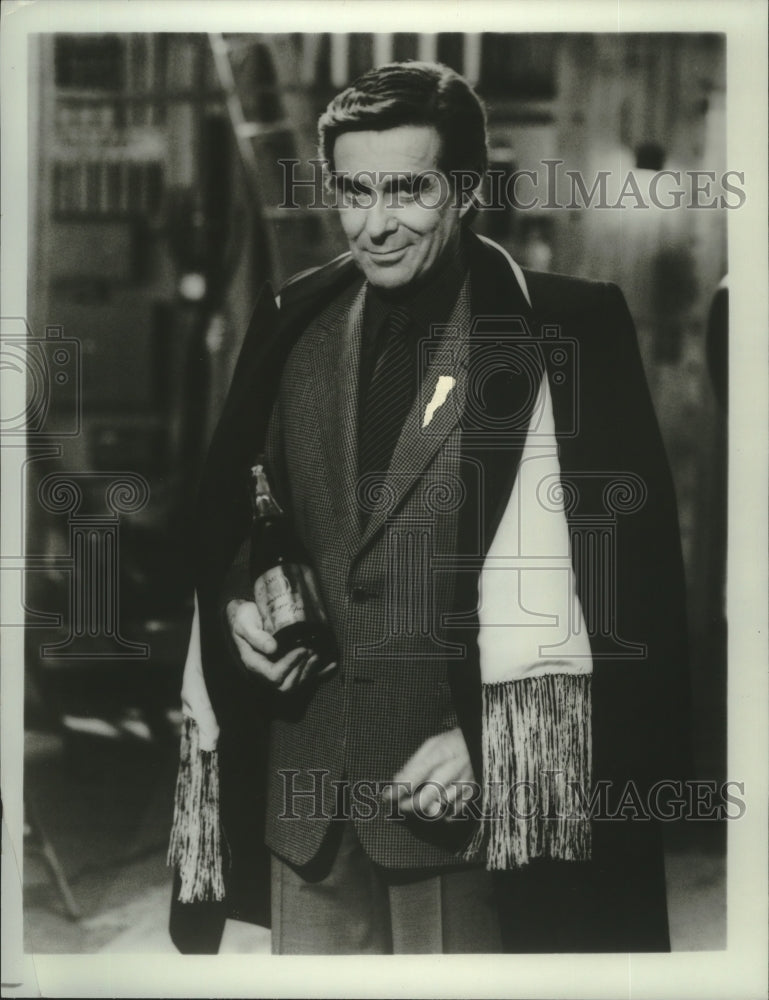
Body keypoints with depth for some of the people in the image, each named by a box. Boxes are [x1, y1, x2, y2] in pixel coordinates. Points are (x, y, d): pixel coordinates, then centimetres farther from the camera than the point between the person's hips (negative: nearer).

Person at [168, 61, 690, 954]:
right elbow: (226, 502, 18)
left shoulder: (565, 329, -7)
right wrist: (235, 599, -3)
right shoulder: (292, 322, 8)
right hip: (302, 772, 4)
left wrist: (491, 739, -15)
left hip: (465, 786, -4)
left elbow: (617, 561, -10)